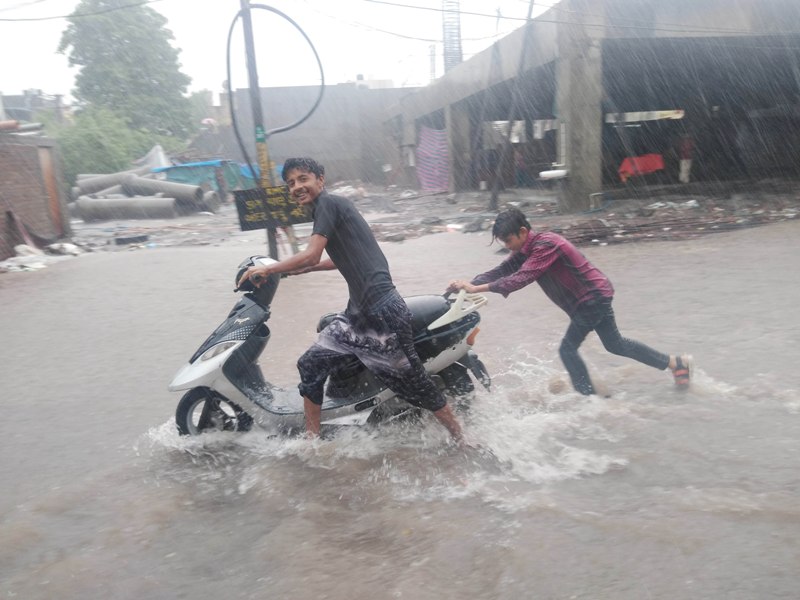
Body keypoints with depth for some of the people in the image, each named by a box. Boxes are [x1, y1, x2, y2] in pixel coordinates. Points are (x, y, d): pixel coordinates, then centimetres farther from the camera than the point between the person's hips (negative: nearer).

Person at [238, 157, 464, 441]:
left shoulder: (328, 203, -8)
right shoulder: (329, 208, 18)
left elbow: (310, 256, -18)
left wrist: (266, 269, -5)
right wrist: (301, 269, 34)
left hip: (382, 311, -10)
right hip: (358, 311, 10)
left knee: (413, 384, 0)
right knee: (311, 365, 7)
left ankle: (461, 440, 16)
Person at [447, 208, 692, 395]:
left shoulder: (545, 244, -26)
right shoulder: (525, 251, 2)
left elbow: (521, 278, -36)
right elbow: (500, 271, -4)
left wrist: (477, 288, -40)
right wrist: (468, 284, -20)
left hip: (593, 297, -10)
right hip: (595, 297, 10)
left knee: (568, 349, -7)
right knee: (615, 344, 19)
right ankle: (675, 362, 30)